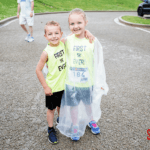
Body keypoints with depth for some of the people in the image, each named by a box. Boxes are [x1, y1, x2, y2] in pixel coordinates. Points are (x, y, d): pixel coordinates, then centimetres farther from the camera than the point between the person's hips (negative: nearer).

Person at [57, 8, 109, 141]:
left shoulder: (93, 41, -12)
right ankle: (75, 126, 41)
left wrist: (100, 83, -4)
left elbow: (99, 63, -6)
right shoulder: (67, 41, -7)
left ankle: (91, 121, 50)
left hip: (88, 82, 0)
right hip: (71, 82, 1)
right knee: (73, 105, 16)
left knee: (89, 104, 21)